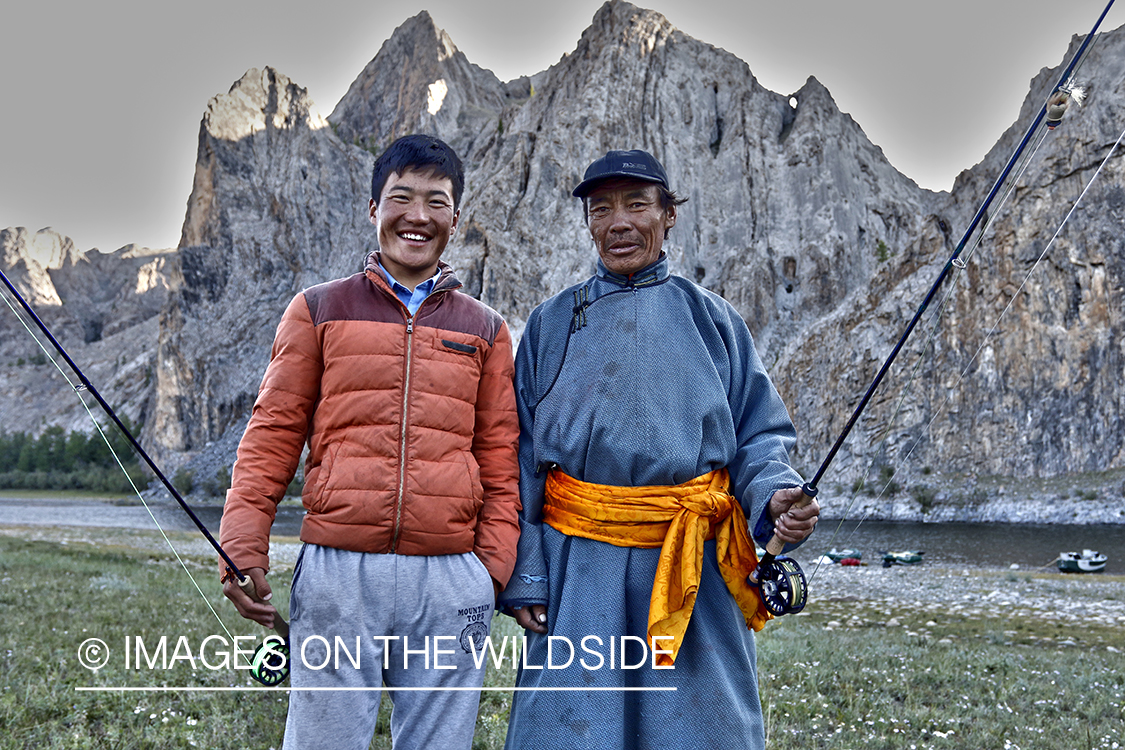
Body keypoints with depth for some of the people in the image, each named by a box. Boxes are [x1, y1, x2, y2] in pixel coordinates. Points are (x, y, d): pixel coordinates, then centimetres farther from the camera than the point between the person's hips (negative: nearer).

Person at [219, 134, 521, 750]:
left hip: (450, 582, 2)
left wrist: (493, 566, 1)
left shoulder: (484, 330, 14)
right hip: (337, 570, -1)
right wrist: (242, 549, -2)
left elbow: (500, 462, 11)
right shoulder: (319, 310, 10)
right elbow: (272, 435, 7)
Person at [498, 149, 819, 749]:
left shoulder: (711, 318, 7)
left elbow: (759, 436, 6)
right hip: (580, 571, 0)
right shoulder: (552, 324, 8)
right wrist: (523, 576, -2)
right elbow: (521, 458, 5)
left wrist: (776, 497, -15)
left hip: (695, 573, 0)